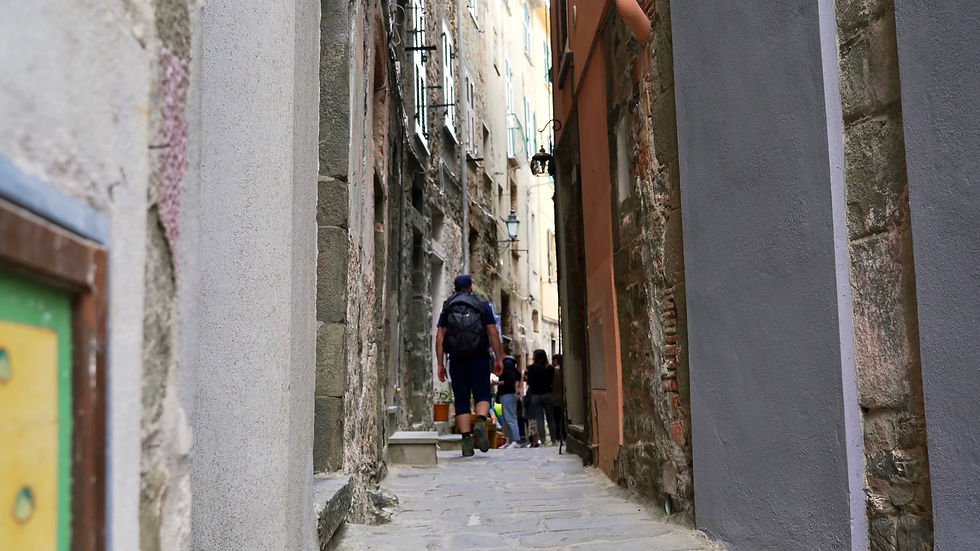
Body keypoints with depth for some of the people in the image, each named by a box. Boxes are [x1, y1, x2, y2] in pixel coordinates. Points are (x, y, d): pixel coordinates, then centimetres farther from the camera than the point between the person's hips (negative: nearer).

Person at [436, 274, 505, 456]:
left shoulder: (447, 308, 11)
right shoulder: (483, 305, 7)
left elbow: (439, 337, 4)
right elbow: (493, 333, -1)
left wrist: (440, 364, 5)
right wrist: (499, 358, 3)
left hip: (456, 359, 2)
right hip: (478, 358, -2)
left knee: (461, 401, 5)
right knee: (483, 395, 5)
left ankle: (466, 441, -1)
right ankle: (480, 423, -24)